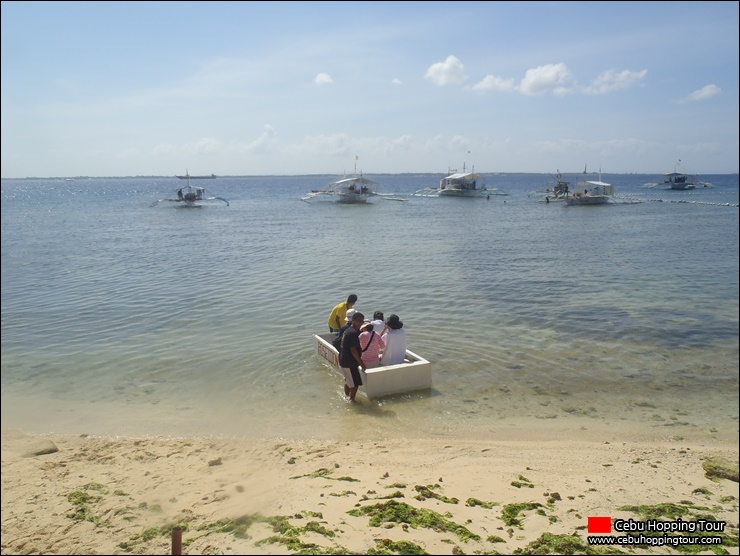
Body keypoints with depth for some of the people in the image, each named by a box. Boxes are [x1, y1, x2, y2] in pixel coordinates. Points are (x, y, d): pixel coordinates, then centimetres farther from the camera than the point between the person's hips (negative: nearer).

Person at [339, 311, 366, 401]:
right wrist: (361, 362, -16)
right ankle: (352, 400, 8)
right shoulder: (353, 333, -20)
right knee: (355, 383, 0)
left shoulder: (348, 330, 11)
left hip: (343, 361, 10)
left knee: (348, 381, 23)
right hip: (350, 362, -10)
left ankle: (346, 396, 35)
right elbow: (353, 350, -23)